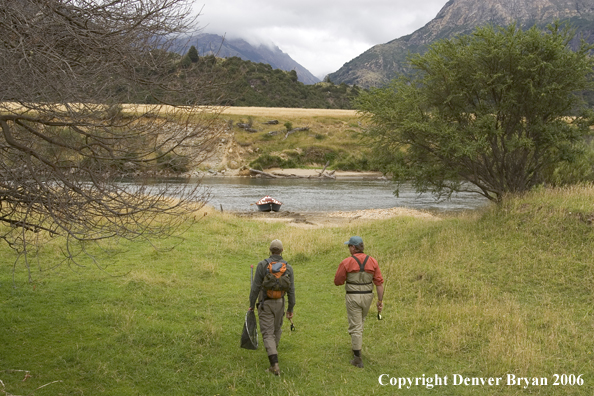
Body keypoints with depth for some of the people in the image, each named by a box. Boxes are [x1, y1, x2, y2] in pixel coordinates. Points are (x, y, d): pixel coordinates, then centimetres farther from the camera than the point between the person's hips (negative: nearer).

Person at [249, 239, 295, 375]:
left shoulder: (262, 265, -12)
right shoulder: (288, 267, -4)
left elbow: (255, 287, -11)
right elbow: (291, 290, -2)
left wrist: (251, 304, 0)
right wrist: (291, 309, 7)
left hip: (265, 304, -3)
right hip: (279, 303, 3)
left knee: (268, 334, -3)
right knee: (277, 329, 25)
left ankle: (275, 365, -14)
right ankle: (273, 353, 42)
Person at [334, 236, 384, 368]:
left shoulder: (347, 262, -13)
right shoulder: (372, 261, -3)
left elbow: (337, 281, -5)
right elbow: (379, 282, -3)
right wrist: (380, 300, 2)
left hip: (353, 297, -4)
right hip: (367, 297, 4)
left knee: (355, 327, 1)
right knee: (360, 322, 26)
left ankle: (358, 359, 2)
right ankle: (356, 348, 40)